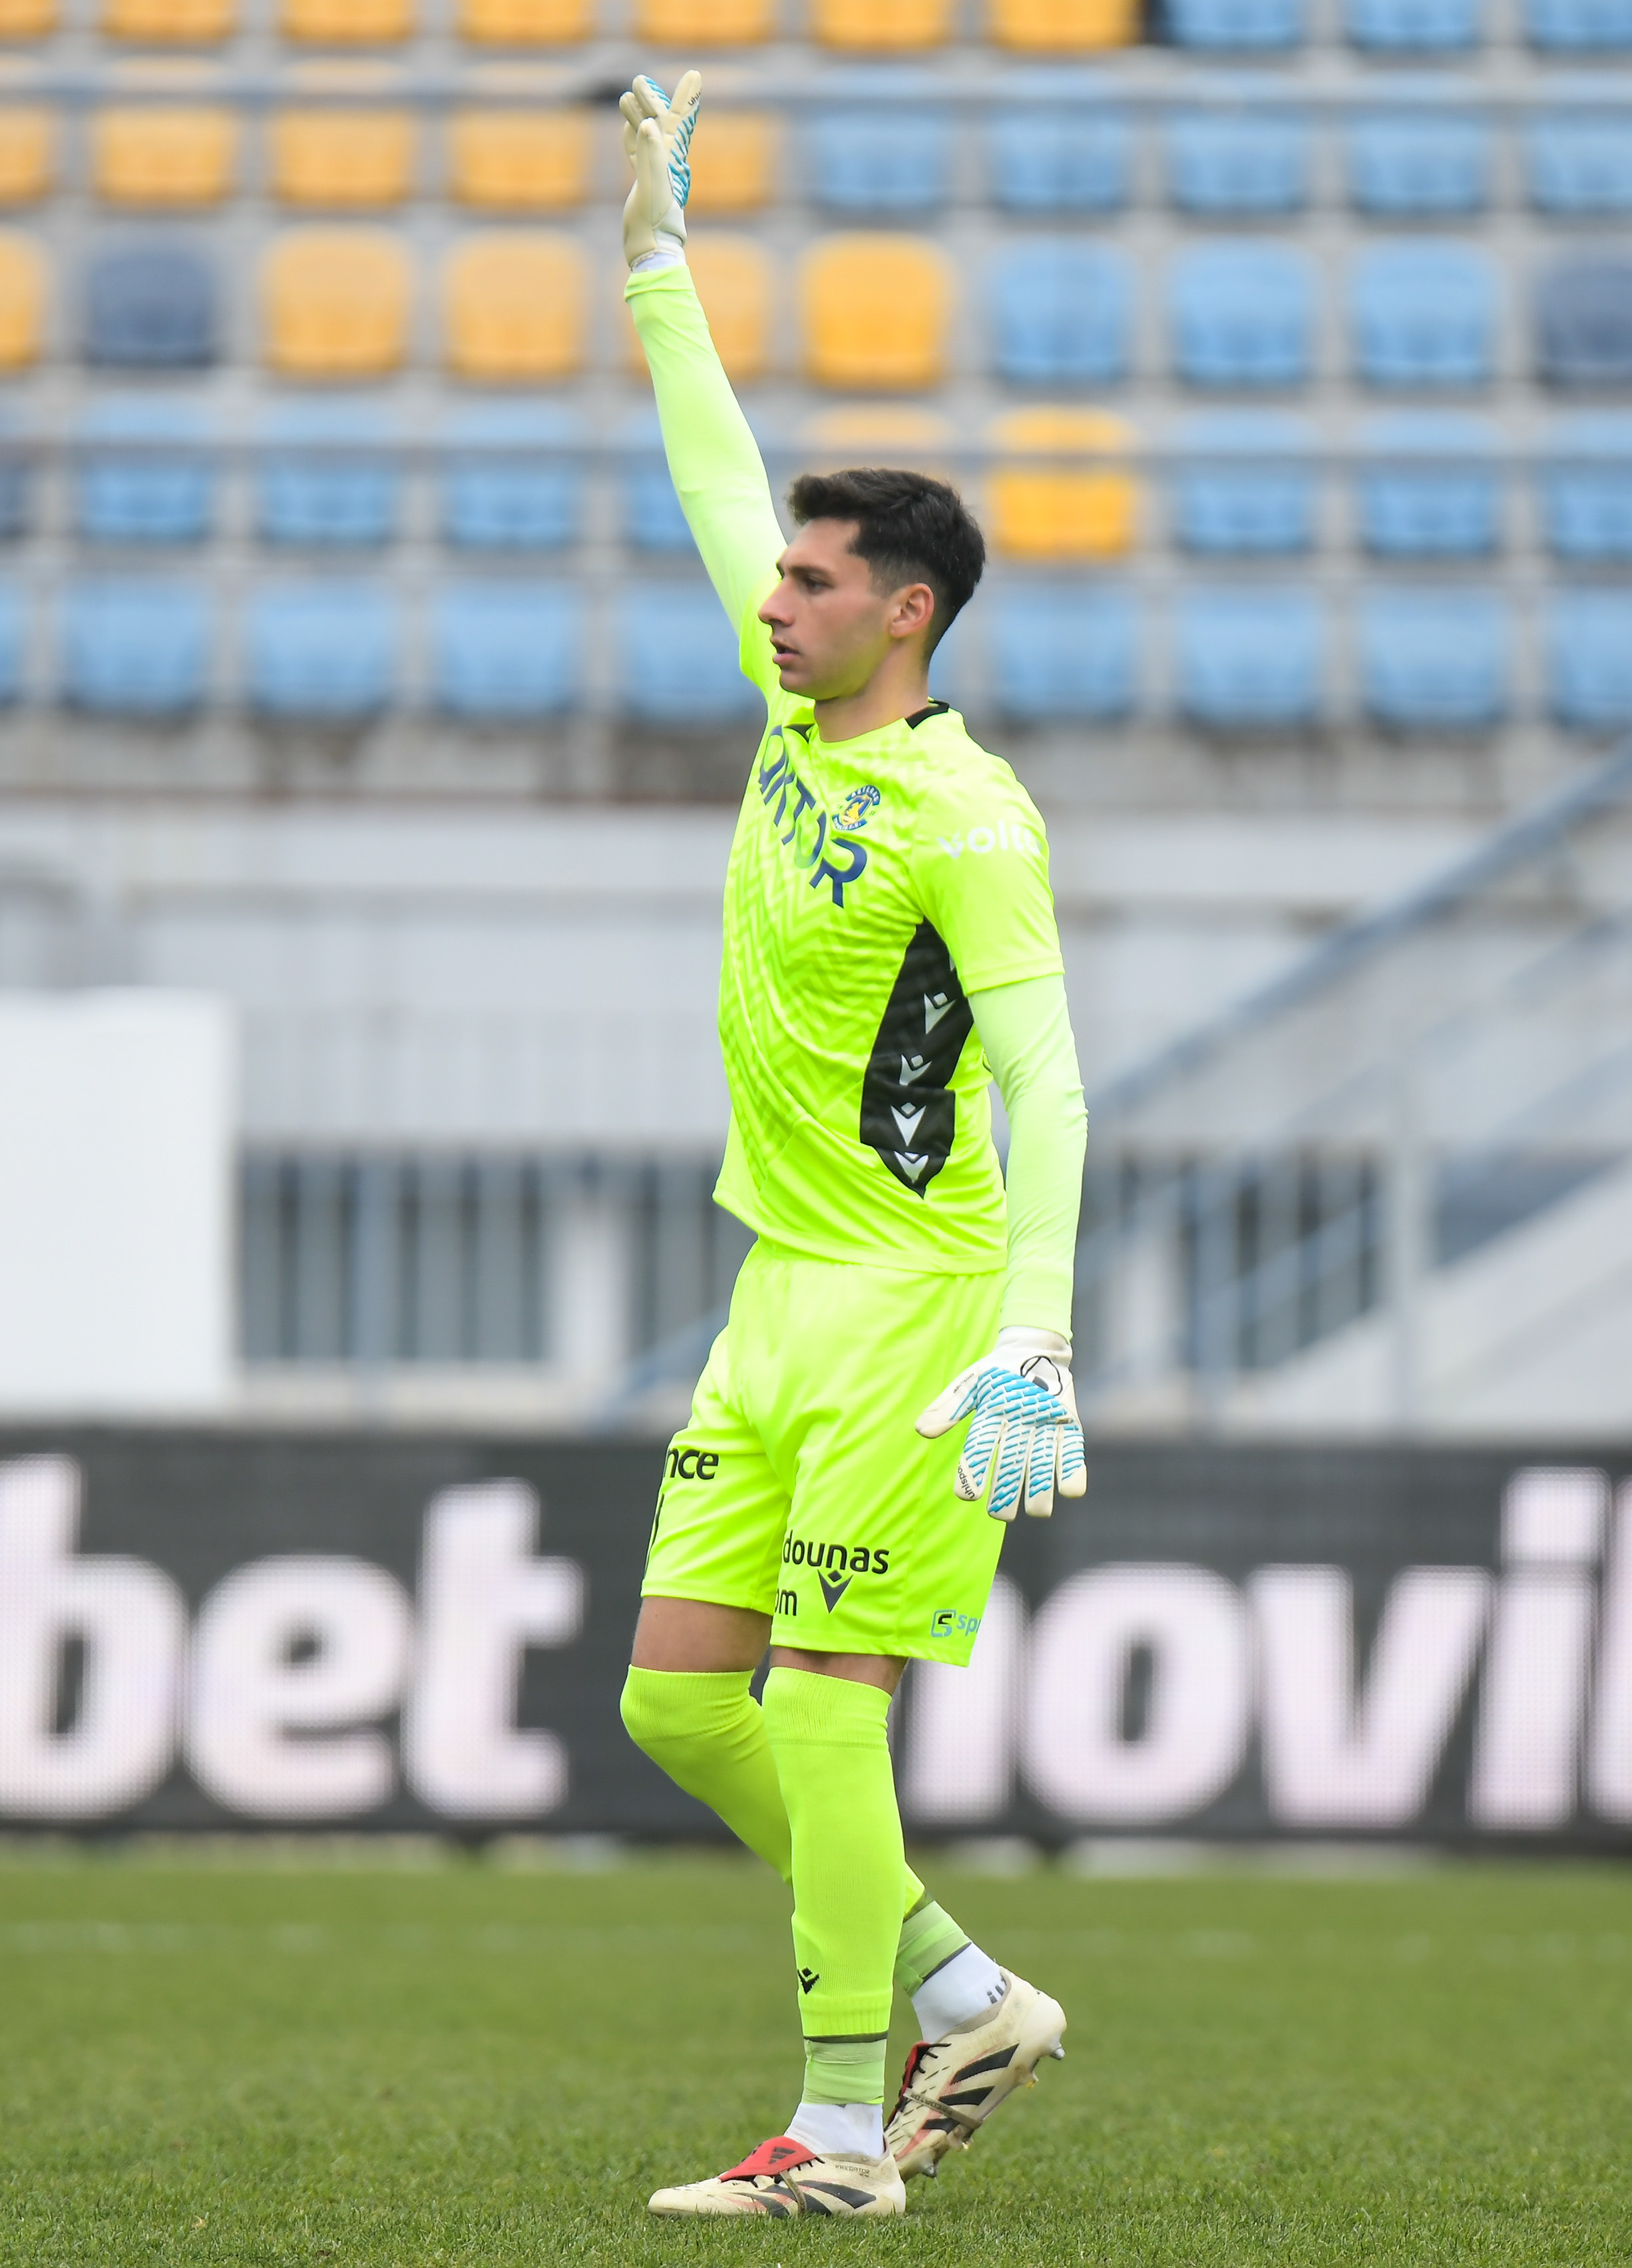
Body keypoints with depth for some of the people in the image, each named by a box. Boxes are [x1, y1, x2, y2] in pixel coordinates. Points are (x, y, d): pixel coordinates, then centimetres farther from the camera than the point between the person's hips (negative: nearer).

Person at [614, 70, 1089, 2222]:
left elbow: (1046, 1084, -22)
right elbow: (717, 471, 22)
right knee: (677, 1698, 6)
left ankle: (844, 2130, -2)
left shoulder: (966, 821, -15)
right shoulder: (800, 710, 8)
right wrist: (658, 253, 26)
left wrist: (1035, 1341, -32)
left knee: (819, 1711, -10)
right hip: (784, 1299, 9)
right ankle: (962, 1999, 18)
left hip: (912, 1300, -9)